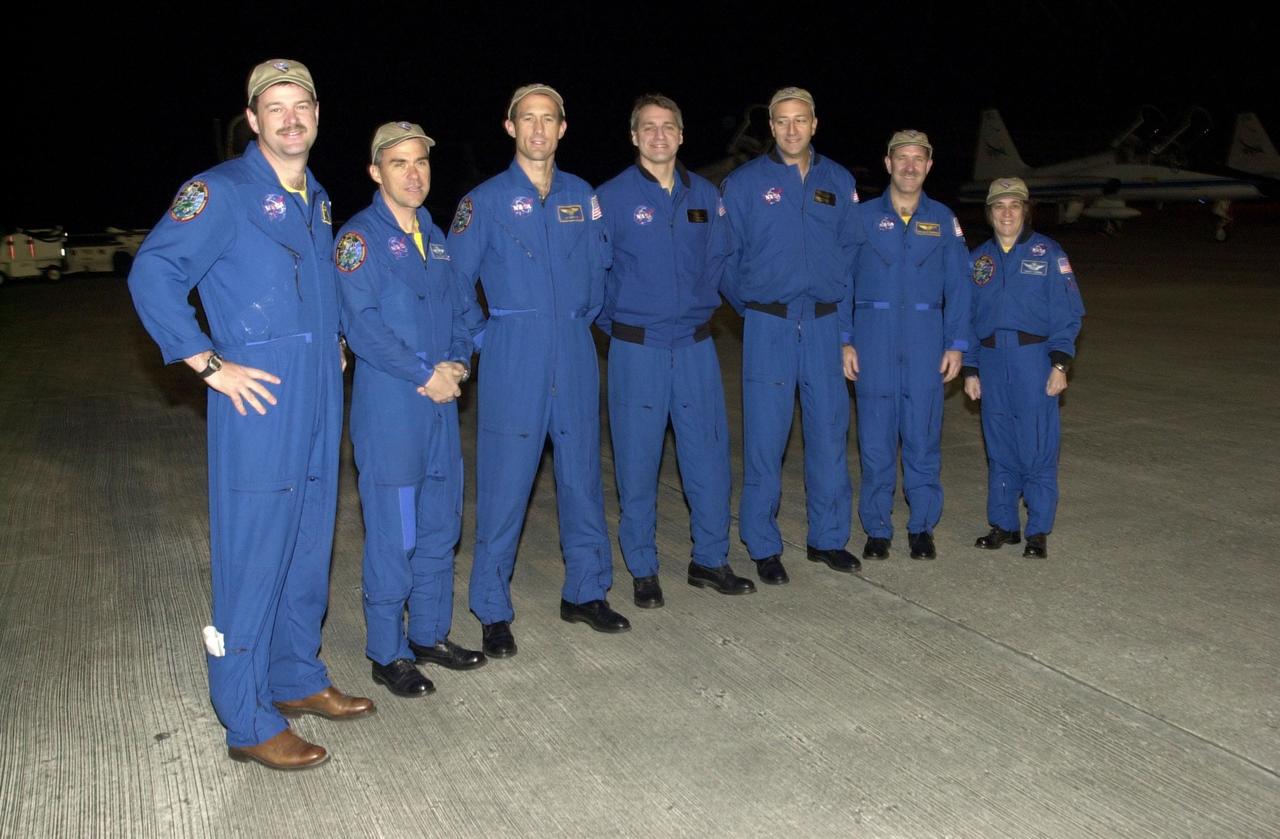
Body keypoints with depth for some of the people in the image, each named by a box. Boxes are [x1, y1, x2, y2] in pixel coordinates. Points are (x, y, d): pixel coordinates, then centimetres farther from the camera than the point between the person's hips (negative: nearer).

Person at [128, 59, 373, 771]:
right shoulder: (222, 191, -8)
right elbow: (153, 275, -15)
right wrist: (209, 365, -17)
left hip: (319, 400, 8)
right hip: (259, 400, -8)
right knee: (254, 556, -4)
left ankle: (298, 678, 31)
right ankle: (250, 724, 6)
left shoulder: (317, 200, 17)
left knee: (310, 547, 15)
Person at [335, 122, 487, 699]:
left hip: (441, 401, 7)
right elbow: (362, 325, -16)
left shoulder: (435, 236, 14)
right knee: (393, 533, -2)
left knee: (440, 526, 14)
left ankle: (430, 634, 28)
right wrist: (425, 375, -15)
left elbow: (459, 307, 17)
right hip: (390, 406, -7)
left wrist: (458, 363, -2)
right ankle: (387, 653, 12)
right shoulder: (359, 237, -7)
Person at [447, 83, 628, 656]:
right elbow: (454, 281, 2)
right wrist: (481, 338, -1)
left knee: (582, 476, 10)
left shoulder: (582, 197, 10)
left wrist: (584, 322, 13)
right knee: (503, 486, -2)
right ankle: (493, 612, 10)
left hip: (575, 357, 4)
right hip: (513, 362, -3)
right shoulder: (485, 201, -1)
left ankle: (584, 592, 25)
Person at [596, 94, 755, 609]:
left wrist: (702, 306, 13)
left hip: (696, 346, 3)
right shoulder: (611, 198, -4)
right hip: (637, 349, -3)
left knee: (710, 455, 7)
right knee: (637, 463, 3)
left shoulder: (705, 195, 7)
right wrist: (616, 322, 1)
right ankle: (643, 571, 17)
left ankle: (711, 561, 22)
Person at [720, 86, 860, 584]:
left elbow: (849, 250, 14)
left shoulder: (839, 182, 7)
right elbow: (726, 257, 3)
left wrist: (838, 301, 10)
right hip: (768, 327, -3)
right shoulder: (744, 183, -1)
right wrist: (749, 308, 7)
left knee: (829, 431, 7)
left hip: (824, 325, 3)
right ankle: (763, 547, 10)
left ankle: (828, 537, 21)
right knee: (765, 437, -1)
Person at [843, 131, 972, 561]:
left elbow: (957, 287, 8)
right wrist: (844, 341, -3)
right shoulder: (863, 217, 5)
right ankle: (877, 529, 11)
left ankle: (922, 526, 15)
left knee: (923, 435, 3)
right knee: (875, 437, 1)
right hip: (874, 335, -1)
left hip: (925, 336, 1)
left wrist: (956, 344, 2)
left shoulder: (943, 220, 9)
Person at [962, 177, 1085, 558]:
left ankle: (1038, 531, 6)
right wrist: (970, 369, 10)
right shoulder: (978, 258, 11)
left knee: (1037, 448, -3)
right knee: (999, 448, 9)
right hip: (991, 360, 4)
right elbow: (967, 316, 15)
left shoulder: (1047, 252, 1)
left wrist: (1060, 365, -10)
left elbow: (1067, 313, -2)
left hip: (1033, 359, -3)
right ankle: (1003, 523, 19)